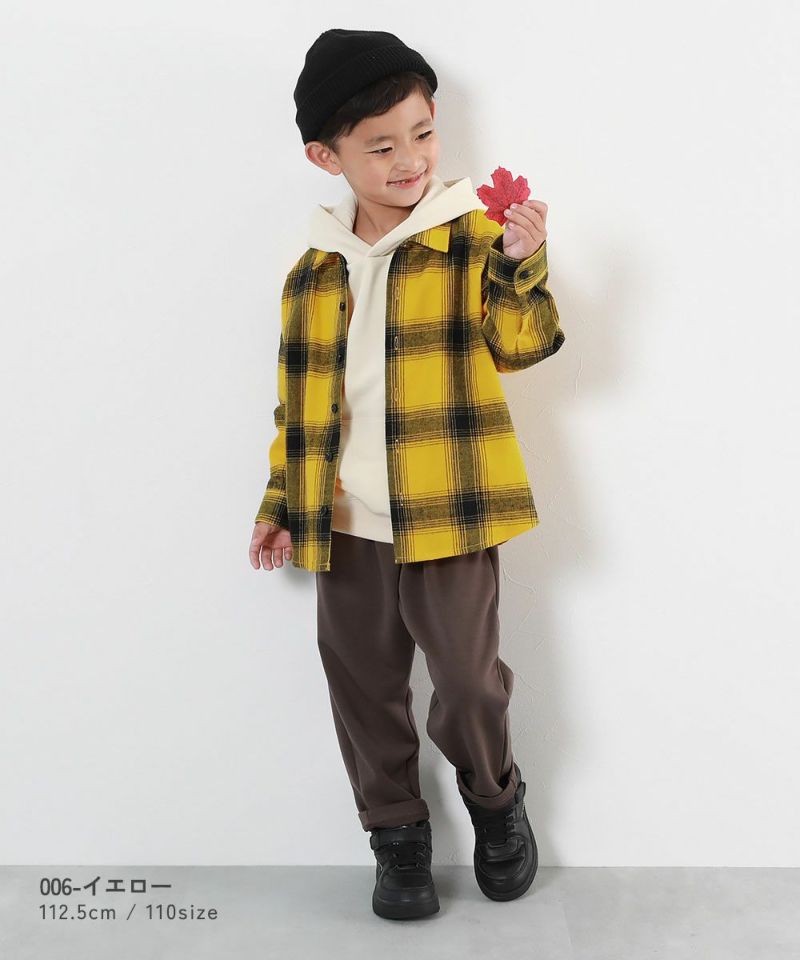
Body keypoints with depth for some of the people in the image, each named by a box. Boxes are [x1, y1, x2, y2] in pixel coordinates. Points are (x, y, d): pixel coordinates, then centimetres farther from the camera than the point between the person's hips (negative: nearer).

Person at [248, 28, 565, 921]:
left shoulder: (471, 235, -2)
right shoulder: (313, 272, 7)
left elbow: (522, 344, -10)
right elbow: (299, 398, 13)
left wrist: (522, 264, -27)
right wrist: (280, 503, 13)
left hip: (445, 514, -3)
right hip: (345, 525, 4)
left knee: (469, 681, 1)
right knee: (363, 688, 12)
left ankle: (495, 800, 33)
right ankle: (397, 835, 33)